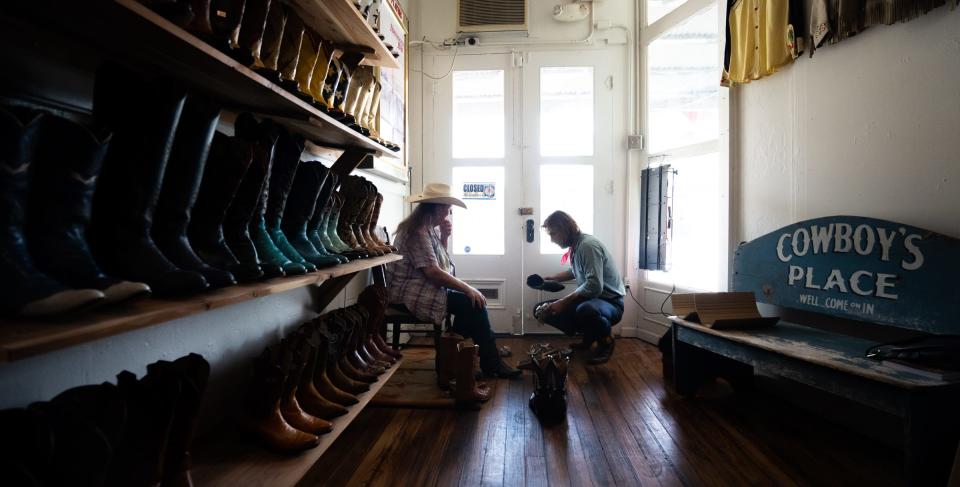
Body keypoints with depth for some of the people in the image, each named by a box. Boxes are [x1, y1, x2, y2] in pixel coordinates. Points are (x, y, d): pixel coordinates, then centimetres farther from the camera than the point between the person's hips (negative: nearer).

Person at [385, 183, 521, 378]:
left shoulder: (430, 229, 12)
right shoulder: (419, 232, -18)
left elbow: (440, 259, 18)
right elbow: (433, 272, -25)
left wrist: (444, 237, 2)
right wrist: (469, 289, -20)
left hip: (425, 288, 10)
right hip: (413, 294, -10)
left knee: (470, 301, 2)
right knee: (474, 304, -15)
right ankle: (491, 364, -4)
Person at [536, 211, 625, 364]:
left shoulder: (588, 245, -23)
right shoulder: (575, 245, 5)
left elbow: (594, 286, -34)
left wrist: (564, 302, -32)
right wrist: (553, 278, 13)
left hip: (611, 302, -9)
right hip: (590, 299, 9)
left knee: (585, 310, -41)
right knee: (548, 311, 1)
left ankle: (606, 340, -8)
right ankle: (589, 336, 17)